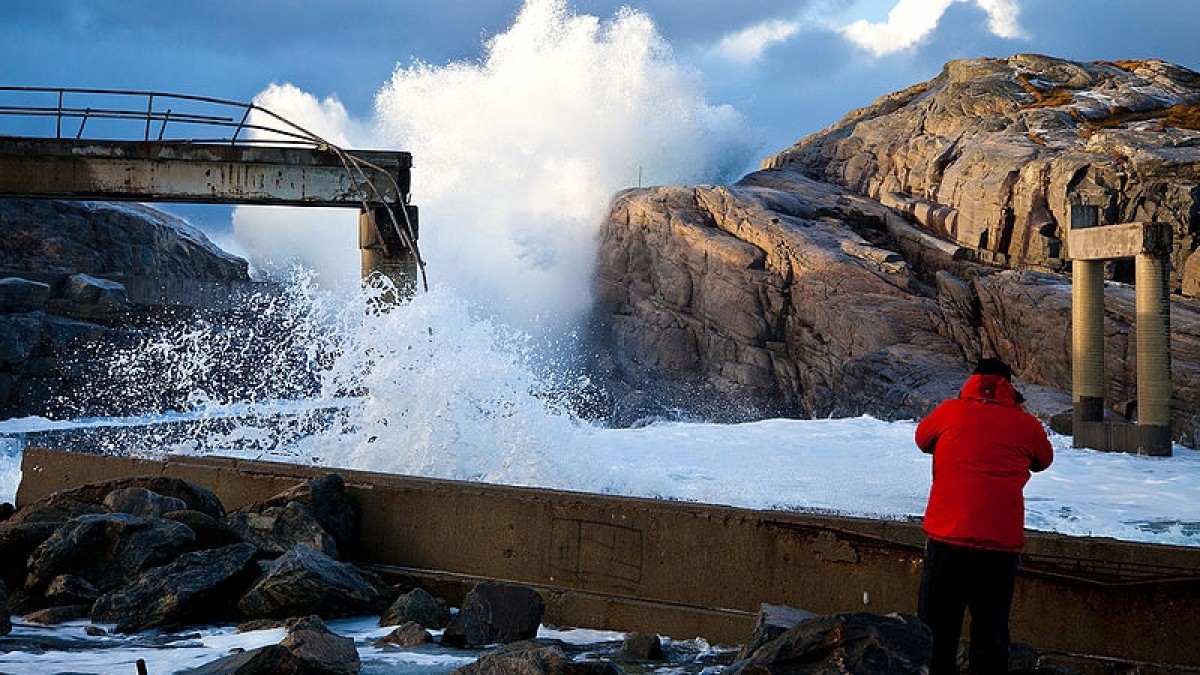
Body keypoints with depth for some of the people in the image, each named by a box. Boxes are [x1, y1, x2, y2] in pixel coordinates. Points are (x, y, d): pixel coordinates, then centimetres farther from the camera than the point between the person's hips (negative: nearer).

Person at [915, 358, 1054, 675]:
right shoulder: (1026, 424, 3)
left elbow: (922, 438, 21)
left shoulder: (951, 411, 3)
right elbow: (1044, 460, 23)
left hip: (947, 539, 0)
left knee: (936, 633, 8)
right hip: (1002, 544, 0)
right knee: (991, 633, 8)